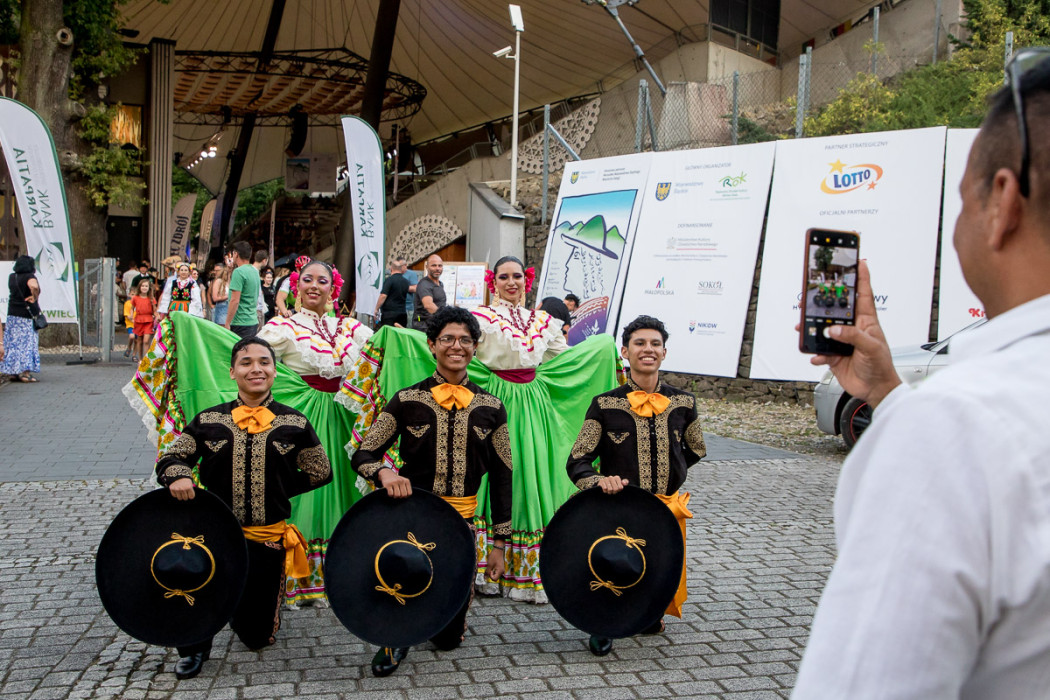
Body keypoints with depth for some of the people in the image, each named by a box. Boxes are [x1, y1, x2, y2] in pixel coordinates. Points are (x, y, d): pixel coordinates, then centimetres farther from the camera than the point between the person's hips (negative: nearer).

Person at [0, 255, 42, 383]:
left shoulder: (12, 277, 10)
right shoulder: (29, 277, -13)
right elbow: (34, 286, -34)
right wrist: (35, 299, -18)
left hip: (12, 315, 7)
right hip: (26, 316, -6)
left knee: (13, 344, 10)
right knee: (27, 343, -4)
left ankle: (14, 372, 14)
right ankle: (25, 372, -9)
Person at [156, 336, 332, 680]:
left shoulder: (294, 424, 2)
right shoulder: (208, 421, 3)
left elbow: (320, 472, 9)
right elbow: (171, 458, 8)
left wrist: (275, 488, 0)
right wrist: (178, 476, -16)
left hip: (268, 538, 0)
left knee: (257, 636, 5)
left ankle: (243, 611, 45)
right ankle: (194, 647, -7)